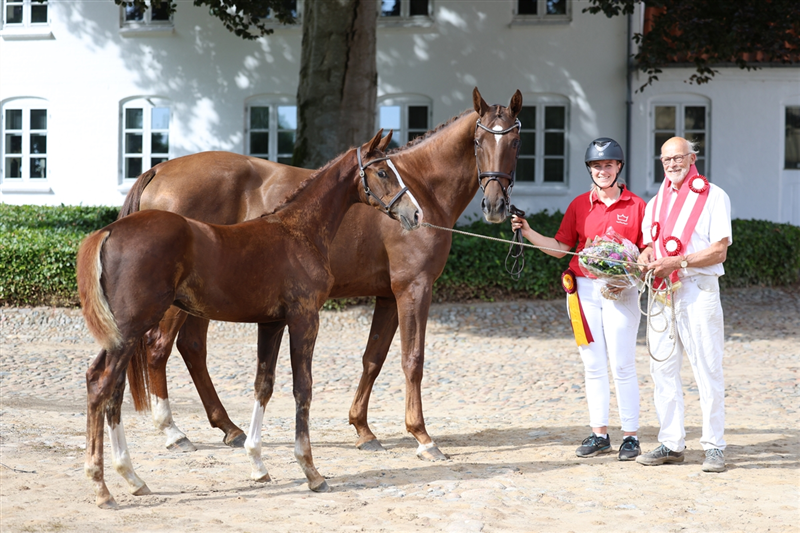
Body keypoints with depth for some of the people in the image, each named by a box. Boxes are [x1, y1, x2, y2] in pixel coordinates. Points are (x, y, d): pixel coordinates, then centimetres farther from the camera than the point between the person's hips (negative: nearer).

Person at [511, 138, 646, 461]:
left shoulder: (636, 206, 1)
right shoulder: (579, 205, 8)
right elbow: (560, 248, 9)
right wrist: (528, 233, -3)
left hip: (620, 291, -3)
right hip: (584, 289, 3)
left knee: (622, 365, -4)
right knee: (593, 365, 7)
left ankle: (630, 436, 4)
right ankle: (599, 434, 14)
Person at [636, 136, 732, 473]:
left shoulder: (713, 197, -1)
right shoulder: (655, 203, 17)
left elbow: (719, 250, -8)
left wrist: (677, 262, -18)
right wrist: (645, 258, -2)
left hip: (697, 290, -6)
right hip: (661, 291, 6)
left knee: (707, 369, -5)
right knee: (662, 368, 5)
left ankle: (714, 446, 0)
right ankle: (671, 443, 12)